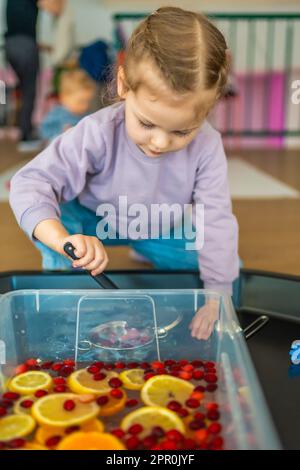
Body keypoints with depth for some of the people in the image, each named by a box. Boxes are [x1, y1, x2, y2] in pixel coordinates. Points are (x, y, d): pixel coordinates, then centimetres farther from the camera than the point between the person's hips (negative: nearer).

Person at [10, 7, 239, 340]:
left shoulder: (207, 147, -29)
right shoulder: (98, 133, -35)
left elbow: (217, 221, -25)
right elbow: (30, 183, -37)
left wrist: (217, 295, -28)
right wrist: (63, 239, -57)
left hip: (161, 230, 3)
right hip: (95, 219, -2)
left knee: (228, 265, -7)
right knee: (54, 218, -34)